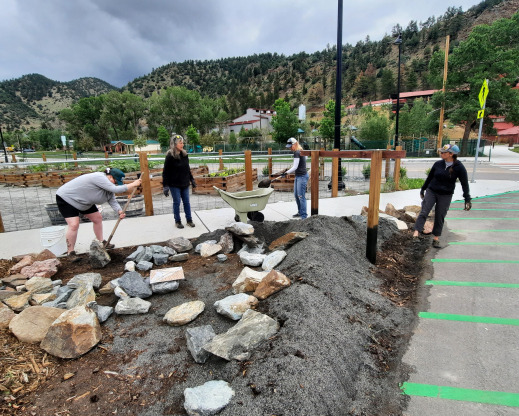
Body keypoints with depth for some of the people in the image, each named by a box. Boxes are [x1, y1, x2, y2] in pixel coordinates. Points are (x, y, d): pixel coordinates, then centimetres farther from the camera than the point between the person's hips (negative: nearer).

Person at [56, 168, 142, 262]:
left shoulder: (108, 186, -4)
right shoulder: (99, 177, -32)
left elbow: (112, 201, -11)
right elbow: (115, 189, -40)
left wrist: (119, 211, -29)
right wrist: (133, 184, -35)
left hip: (84, 201, 10)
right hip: (66, 198, -10)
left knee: (98, 218, 10)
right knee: (74, 225, -18)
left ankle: (101, 242, 25)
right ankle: (70, 252, -4)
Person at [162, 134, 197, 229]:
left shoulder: (184, 154, 5)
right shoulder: (170, 156, -12)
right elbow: (165, 172, -12)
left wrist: (192, 180, 16)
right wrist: (165, 185, -15)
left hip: (185, 183, 5)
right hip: (174, 184, -5)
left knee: (186, 202, 10)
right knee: (176, 202, 5)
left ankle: (189, 220, 21)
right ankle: (177, 221, 19)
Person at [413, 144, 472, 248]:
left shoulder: (459, 168, -8)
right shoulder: (438, 164, -1)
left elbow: (465, 184, -5)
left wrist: (467, 199, -9)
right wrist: (423, 189, 20)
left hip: (446, 196, -1)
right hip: (431, 191, 1)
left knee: (440, 217, 6)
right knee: (424, 212, -11)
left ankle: (436, 238, 18)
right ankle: (416, 234, -17)